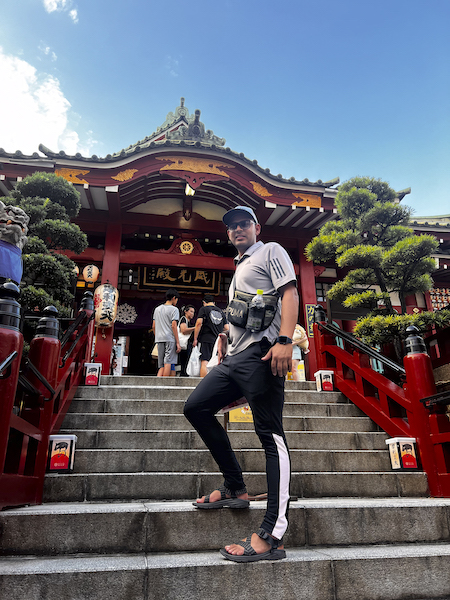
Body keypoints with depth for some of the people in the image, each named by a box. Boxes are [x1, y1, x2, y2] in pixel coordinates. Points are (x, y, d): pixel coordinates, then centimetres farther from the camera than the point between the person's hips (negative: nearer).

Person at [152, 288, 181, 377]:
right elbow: (173, 326, -10)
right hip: (170, 338, -6)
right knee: (168, 362, -8)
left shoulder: (157, 309, 18)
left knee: (161, 365, 7)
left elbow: (154, 326, 17)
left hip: (159, 339, 6)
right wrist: (178, 342, -9)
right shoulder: (174, 309, -2)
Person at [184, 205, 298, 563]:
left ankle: (272, 536, -7)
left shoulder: (271, 252, 8)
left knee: (271, 436, -9)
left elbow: (289, 293, -8)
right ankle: (235, 489, 15)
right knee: (196, 407, 7)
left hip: (260, 352, -9)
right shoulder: (240, 267, 31)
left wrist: (285, 341, -23)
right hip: (234, 357, 10)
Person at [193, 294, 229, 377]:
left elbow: (199, 323, -10)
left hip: (206, 339, -5)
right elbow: (227, 329, 14)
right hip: (217, 340, 5)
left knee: (204, 363, -8)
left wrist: (195, 339, -6)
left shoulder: (204, 309, 3)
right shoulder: (221, 311, 17)